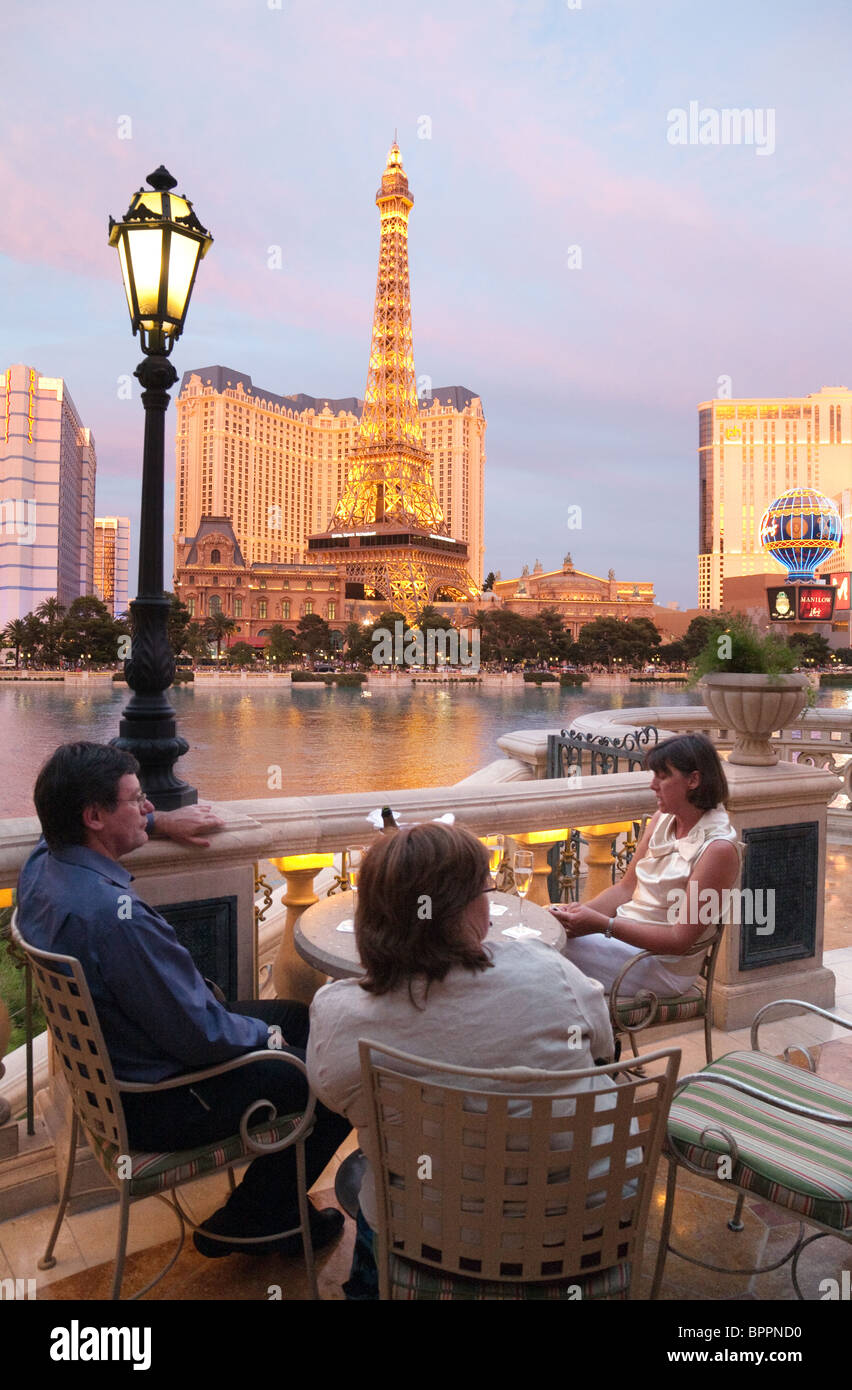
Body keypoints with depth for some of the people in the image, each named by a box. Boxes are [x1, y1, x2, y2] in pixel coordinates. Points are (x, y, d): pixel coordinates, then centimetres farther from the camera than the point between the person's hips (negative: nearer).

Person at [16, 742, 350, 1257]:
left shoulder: (41, 866, -7)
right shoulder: (114, 915, -37)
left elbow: (64, 822, 21)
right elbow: (200, 1035, -29)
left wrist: (158, 822, 17)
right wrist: (265, 1035, -9)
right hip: (154, 1107, -10)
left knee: (296, 1016, 20)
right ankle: (248, 1225, 16)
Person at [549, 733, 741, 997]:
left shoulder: (718, 849, -18)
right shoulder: (663, 820, 7)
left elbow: (680, 940, -19)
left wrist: (603, 925, -25)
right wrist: (584, 911, -9)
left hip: (664, 965, -8)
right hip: (624, 930, 8)